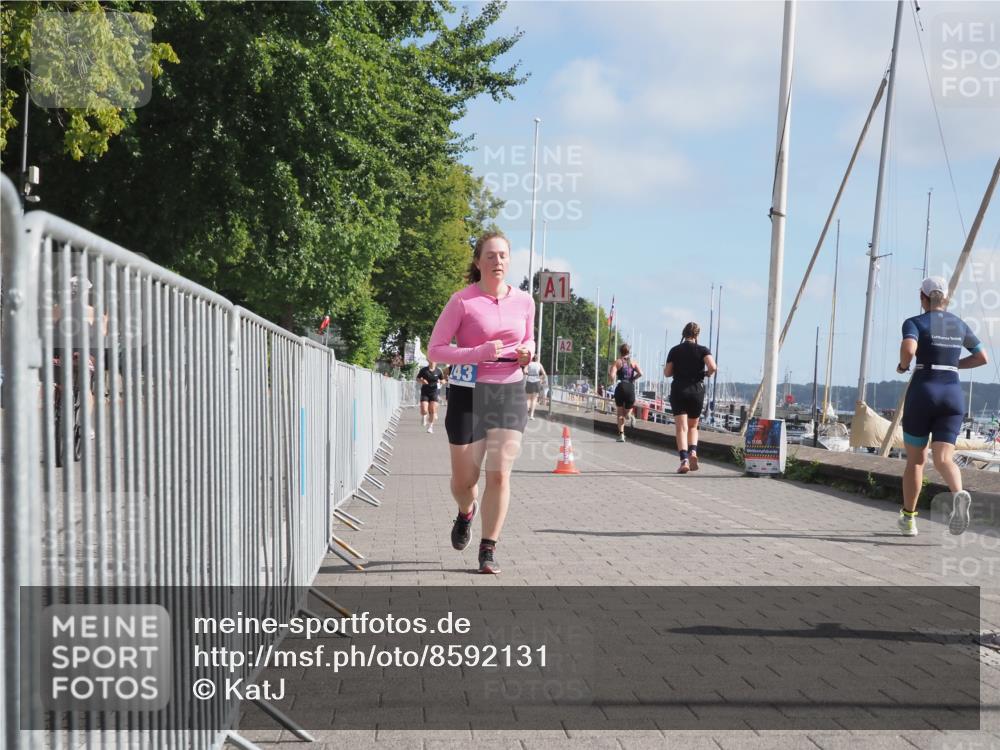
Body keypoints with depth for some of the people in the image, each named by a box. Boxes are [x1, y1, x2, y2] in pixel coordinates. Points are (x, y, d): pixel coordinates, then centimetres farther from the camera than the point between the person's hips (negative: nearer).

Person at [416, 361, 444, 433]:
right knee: (424, 411, -10)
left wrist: (441, 381, -13)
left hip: (434, 392, 1)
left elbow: (443, 380, 11)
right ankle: (424, 417, 26)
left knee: (433, 411, -5)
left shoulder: (438, 371, 0)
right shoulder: (424, 370, -3)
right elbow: (417, 378, 6)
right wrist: (422, 380, -15)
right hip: (425, 392, -1)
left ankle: (430, 426, 13)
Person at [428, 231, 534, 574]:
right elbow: (435, 349, -8)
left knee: (499, 474, -6)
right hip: (469, 393, -2)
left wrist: (527, 352, -2)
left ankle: (488, 549, 6)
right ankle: (466, 514, 42)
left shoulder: (524, 301, 5)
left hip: (510, 394, 2)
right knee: (464, 478, 6)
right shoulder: (462, 300, -8)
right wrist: (479, 353, -20)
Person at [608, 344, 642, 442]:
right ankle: (629, 416, -21)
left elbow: (612, 376, -10)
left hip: (620, 388, -2)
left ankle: (621, 435, 0)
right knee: (627, 412, 17)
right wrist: (632, 379, 8)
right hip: (631, 389, 2)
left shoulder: (617, 362, 3)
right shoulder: (634, 362, 10)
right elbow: (640, 374, -7)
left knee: (620, 413, 13)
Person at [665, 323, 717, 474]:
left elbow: (667, 373, 2)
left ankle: (684, 459, -19)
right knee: (693, 426, 18)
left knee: (681, 427, -4)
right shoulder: (703, 350, -1)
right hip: (697, 390, 1)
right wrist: (708, 374, 4)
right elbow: (712, 367, -17)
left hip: (678, 390, -1)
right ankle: (693, 451, -5)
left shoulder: (675, 350, 2)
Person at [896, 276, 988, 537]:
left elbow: (908, 349, -24)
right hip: (953, 396, 3)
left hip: (922, 393, -3)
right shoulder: (960, 324, 14)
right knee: (943, 460, -5)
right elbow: (982, 357, 23)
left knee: (916, 459, 12)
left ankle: (908, 518, 22)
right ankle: (959, 494, -39)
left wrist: (903, 366, -2)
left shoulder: (915, 323, -3)